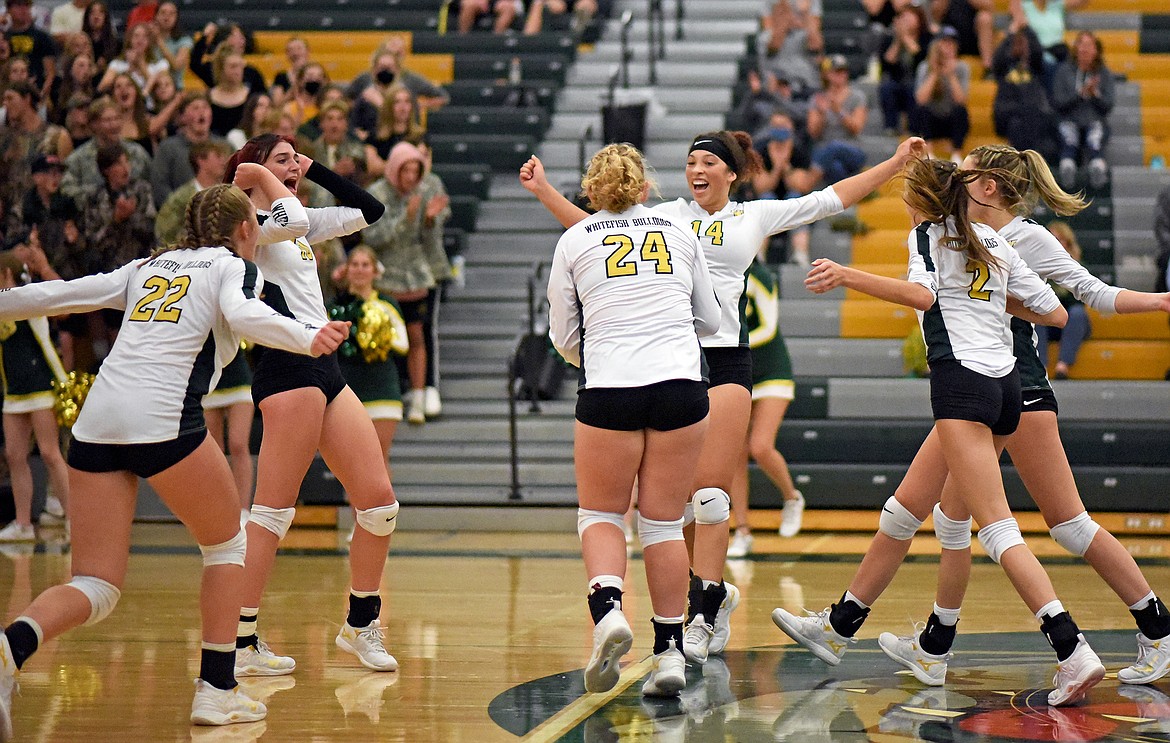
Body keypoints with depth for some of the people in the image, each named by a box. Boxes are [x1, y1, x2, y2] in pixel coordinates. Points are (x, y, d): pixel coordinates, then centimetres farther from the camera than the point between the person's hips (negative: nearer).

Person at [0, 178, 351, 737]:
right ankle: (216, 690, 13)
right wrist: (308, 340, -25)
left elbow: (59, 295, 25)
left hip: (96, 419, 5)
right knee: (226, 545, 19)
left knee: (96, 588, 2)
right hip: (162, 418, -5)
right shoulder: (235, 265, 12)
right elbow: (245, 316, -10)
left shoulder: (149, 267, 27)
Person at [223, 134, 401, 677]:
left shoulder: (299, 225, 22)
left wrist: (314, 170, 19)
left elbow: (368, 211, 25)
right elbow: (292, 220, -25)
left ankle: (360, 625, 19)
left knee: (379, 501, 6)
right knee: (273, 509, -11)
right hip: (289, 369, -9)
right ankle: (238, 642, -9)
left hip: (325, 369, 9)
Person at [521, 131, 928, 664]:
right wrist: (543, 189, 8)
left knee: (711, 493, -8)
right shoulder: (668, 216, 15)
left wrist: (897, 161, 15)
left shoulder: (756, 215, 13)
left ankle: (703, 612, -3)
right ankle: (713, 593, 18)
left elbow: (832, 199, 17)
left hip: (725, 357, -1)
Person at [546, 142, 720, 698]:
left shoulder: (574, 241, 8)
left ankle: (607, 611, -14)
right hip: (681, 384, 2)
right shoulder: (680, 230, 14)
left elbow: (563, 337, 12)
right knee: (664, 522, 9)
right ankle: (669, 652, 7)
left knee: (599, 514, 12)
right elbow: (709, 321, 20)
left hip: (609, 388, -2)